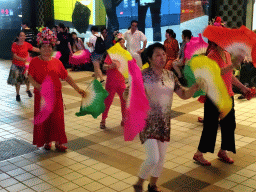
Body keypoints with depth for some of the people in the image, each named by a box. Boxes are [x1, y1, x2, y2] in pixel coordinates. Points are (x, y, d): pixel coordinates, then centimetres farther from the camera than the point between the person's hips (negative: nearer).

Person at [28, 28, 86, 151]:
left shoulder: (56, 62, 5)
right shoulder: (35, 62, -1)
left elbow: (66, 77, 6)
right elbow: (30, 77, -8)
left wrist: (78, 89, 2)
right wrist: (39, 86, -27)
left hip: (56, 95, 2)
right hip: (41, 96, -1)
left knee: (57, 119, 2)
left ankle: (58, 142, 12)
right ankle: (46, 141, 23)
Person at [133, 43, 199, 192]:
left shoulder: (170, 75, 4)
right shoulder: (143, 75, -12)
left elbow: (184, 95, 6)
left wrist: (195, 87, -12)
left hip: (165, 123, 5)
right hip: (148, 123, -5)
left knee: (161, 159, 14)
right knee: (153, 159, -12)